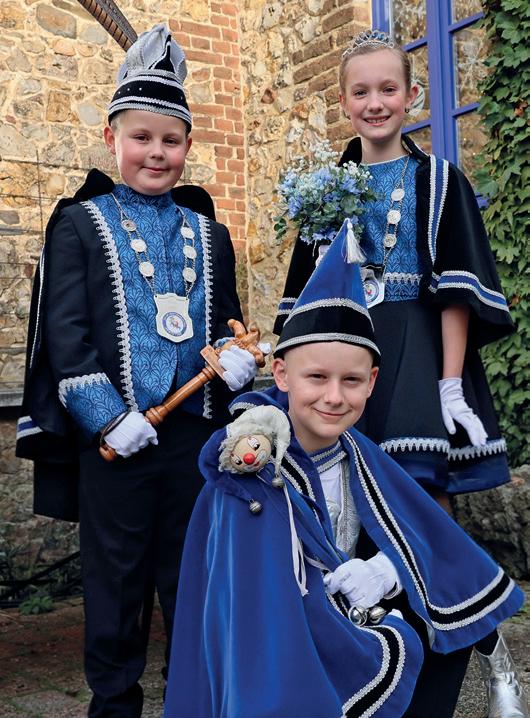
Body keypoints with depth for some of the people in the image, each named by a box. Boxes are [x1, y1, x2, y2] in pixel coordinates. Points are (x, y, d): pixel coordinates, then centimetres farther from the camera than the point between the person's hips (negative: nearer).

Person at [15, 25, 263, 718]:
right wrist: (107, 416, -16)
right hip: (113, 436, -3)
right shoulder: (80, 223, 1)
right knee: (117, 578, 7)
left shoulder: (209, 233, 13)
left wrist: (238, 354, -6)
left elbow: (227, 317, 18)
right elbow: (65, 329, -7)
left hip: (195, 428, 3)